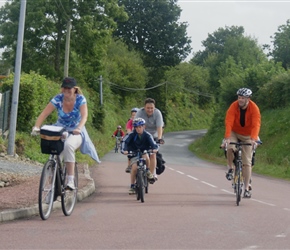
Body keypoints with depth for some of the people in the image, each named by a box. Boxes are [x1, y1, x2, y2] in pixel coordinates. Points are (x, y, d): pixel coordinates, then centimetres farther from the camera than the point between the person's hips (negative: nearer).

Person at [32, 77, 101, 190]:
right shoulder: (57, 99, -10)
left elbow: (84, 116, -26)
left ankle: (70, 180, -32)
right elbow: (44, 114, -16)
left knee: (68, 145, -34)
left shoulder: (80, 99, -13)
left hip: (76, 132, -2)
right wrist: (36, 126, -34)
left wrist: (79, 128, -46)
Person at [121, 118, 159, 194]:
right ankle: (132, 186, -7)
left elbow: (153, 143, -19)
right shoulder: (131, 135, -11)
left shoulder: (147, 135, -9)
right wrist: (124, 150, -39)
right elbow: (125, 142, -21)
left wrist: (155, 149, -41)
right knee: (134, 167, -23)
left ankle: (147, 171, -5)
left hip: (144, 153, 0)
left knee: (146, 157, -35)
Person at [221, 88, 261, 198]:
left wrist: (253, 139, -47)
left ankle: (247, 188, 3)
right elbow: (228, 122, -31)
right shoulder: (233, 106, -21)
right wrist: (227, 138, -44)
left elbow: (256, 124, -32)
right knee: (230, 148, -32)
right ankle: (231, 168, -4)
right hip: (234, 133, 0)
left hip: (247, 136, 0)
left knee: (247, 162, -4)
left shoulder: (254, 108, -22)